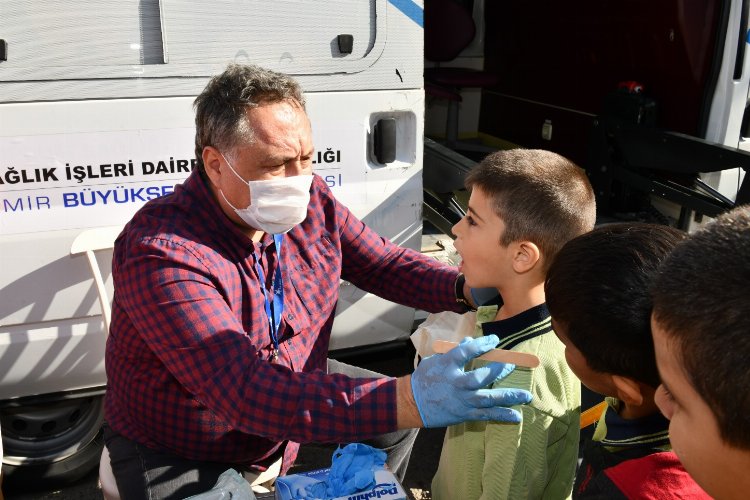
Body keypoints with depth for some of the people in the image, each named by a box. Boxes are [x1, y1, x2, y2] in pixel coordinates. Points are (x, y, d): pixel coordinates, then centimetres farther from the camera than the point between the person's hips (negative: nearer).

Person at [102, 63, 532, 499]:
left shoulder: (310, 202, -11)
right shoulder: (162, 254, -32)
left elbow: (384, 264, 0)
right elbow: (243, 389, -40)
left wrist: (468, 288, -20)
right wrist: (408, 401, -49)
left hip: (293, 383, 6)